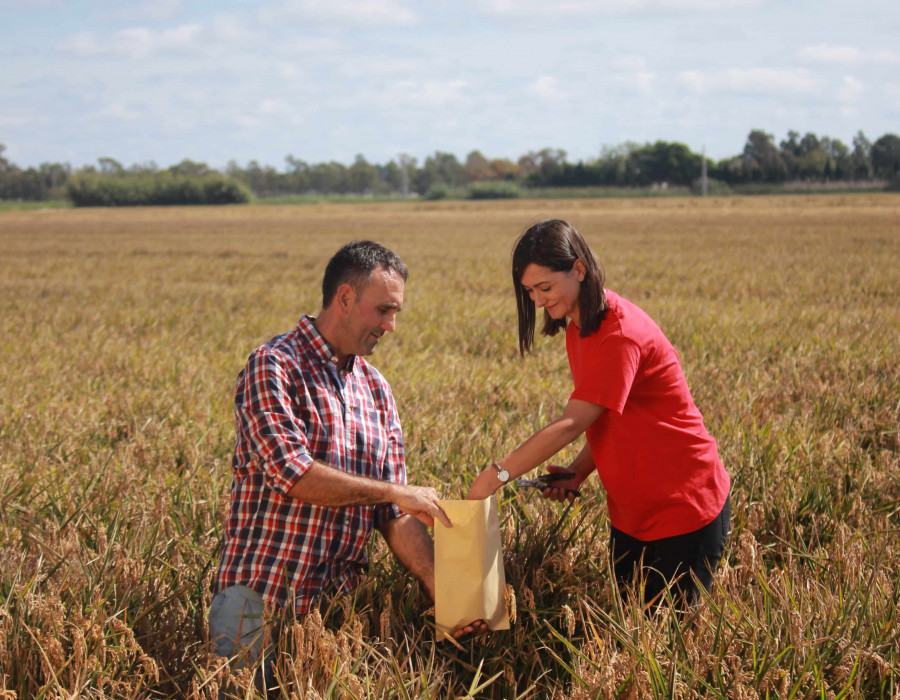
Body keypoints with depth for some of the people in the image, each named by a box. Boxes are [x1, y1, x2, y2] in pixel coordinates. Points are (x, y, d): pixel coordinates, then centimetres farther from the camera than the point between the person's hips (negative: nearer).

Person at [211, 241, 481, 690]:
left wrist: (442, 592, -2)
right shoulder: (273, 366, -10)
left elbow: (394, 515, 9)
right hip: (261, 600, -6)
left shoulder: (376, 390, 11)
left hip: (336, 602, 6)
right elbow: (291, 473, -23)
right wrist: (393, 491, -16)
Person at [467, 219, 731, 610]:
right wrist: (578, 472, -6)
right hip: (632, 512, 9)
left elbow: (570, 425, -26)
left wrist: (497, 474, -23)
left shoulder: (620, 335, -24)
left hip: (685, 510, -9)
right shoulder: (579, 328, 6)